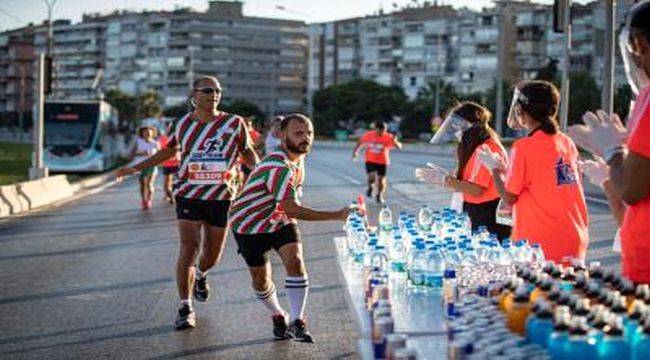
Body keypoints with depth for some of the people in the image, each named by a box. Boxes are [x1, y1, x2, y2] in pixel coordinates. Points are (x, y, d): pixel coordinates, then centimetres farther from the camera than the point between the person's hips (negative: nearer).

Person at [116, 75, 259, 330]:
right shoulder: (182, 124, 2)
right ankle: (185, 308, -5)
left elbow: (247, 152, 10)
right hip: (188, 194, -1)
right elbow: (169, 151, 18)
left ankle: (200, 275, 47)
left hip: (221, 196, 1)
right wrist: (136, 168, 15)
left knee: (213, 253, 10)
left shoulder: (234, 124, -2)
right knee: (189, 247, -12)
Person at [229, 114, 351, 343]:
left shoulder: (296, 160, -2)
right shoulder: (279, 165, -32)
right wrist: (337, 216, -41)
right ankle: (278, 316, 32)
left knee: (295, 262, -16)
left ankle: (297, 322, -9)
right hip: (250, 224, -6)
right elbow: (292, 210, -39)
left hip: (280, 221, 6)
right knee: (261, 279, 5)